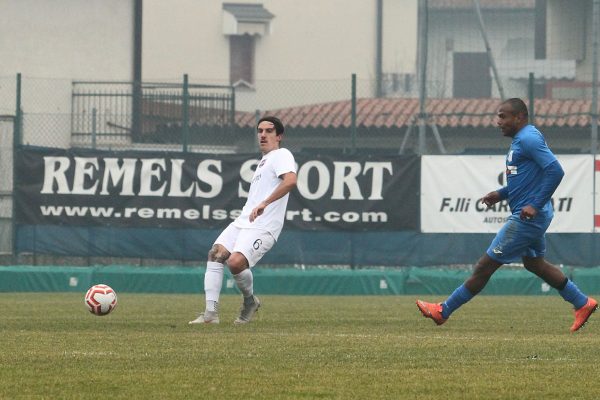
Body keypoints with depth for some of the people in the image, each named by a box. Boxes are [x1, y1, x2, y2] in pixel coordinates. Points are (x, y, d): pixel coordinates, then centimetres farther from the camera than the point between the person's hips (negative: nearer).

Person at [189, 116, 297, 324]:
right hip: (243, 221, 9)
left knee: (236, 262, -27)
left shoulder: (282, 155, -5)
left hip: (263, 226, -9)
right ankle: (211, 312, -10)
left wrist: (264, 203, -30)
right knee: (215, 255, -9)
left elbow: (290, 180, -25)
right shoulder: (263, 161, 26)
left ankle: (250, 301, 2)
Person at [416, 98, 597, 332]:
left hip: (527, 218, -11)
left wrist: (535, 205, -26)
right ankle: (582, 303, 26)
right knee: (534, 263, 23)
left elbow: (555, 171, -25)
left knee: (486, 265, -4)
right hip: (530, 217, 11)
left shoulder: (529, 139, -17)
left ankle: (443, 311, 1)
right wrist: (501, 194, 14)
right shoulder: (521, 140, 16)